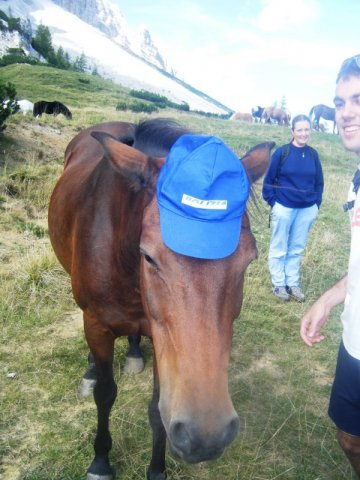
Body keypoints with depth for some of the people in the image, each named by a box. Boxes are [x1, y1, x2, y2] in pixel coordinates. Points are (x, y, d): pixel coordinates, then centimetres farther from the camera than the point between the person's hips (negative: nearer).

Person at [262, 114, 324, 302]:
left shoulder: (313, 154, 2)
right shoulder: (281, 152, -8)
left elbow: (319, 182, 10)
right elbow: (269, 179, -4)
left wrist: (317, 203, 4)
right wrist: (272, 202, -7)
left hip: (307, 209, 4)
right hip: (284, 208, -3)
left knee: (297, 248, 13)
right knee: (279, 248, 7)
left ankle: (293, 283, 25)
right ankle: (278, 284, 20)